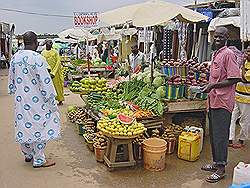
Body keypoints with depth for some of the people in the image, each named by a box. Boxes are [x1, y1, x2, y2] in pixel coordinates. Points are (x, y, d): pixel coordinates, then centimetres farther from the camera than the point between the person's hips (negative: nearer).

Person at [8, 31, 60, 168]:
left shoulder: (15, 58, 4)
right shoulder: (37, 58, -18)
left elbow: (11, 80, 13)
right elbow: (45, 82, -18)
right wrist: (51, 99, -10)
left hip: (20, 100, 7)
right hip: (36, 101, -7)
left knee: (24, 125, 18)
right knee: (40, 127, 4)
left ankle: (28, 154, 35)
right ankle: (39, 160, 13)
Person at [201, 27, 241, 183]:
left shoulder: (228, 54, -12)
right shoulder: (215, 54, 16)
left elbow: (234, 78, -18)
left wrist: (213, 85, -19)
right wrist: (207, 87, 13)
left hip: (223, 102, -9)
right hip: (214, 100, 9)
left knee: (220, 135, -2)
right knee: (213, 134, 15)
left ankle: (221, 168, 10)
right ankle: (216, 162, 28)